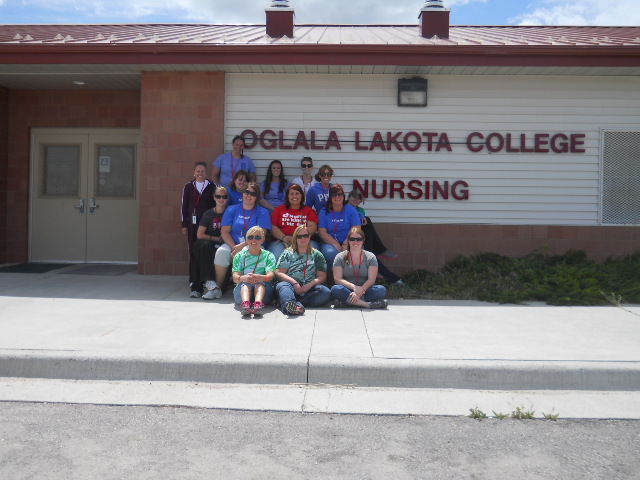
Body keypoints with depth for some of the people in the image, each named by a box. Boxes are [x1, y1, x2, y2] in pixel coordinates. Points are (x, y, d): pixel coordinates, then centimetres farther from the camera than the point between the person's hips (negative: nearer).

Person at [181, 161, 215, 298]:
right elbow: (184, 207, 11)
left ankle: (196, 286, 3)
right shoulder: (188, 187, 11)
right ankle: (194, 280, 3)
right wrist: (184, 225, 5)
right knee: (193, 252, -2)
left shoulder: (212, 187, 6)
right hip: (192, 223, 1)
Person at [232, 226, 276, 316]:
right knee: (245, 283, -32)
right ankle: (245, 303, -62)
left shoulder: (268, 256, 11)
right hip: (242, 288, 1)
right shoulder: (239, 256, 12)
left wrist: (260, 278, -33)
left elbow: (271, 275, -8)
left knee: (260, 282, -32)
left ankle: (258, 303, -61)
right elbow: (235, 277, -3)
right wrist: (243, 278, -29)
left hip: (263, 287, 0)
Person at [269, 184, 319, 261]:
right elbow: (273, 226, 10)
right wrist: (283, 237, -10)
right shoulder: (279, 209, 22)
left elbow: (313, 227, 5)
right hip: (282, 241, 0)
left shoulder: (309, 210, 20)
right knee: (277, 255, -34)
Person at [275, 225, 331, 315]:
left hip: (309, 289, 1)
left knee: (326, 292, -30)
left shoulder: (317, 255, 20)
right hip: (292, 287, -1)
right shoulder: (288, 254, 19)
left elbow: (322, 276, 11)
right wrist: (294, 283, -10)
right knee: (282, 285, -35)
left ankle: (287, 304, -40)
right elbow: (279, 273, 7)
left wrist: (310, 285, -10)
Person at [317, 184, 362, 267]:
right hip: (330, 243, 0)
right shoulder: (324, 212, 6)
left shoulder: (351, 210, 5)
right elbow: (322, 232, -3)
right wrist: (336, 244, -17)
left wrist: (345, 245, -19)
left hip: (348, 243, 0)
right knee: (329, 252, -35)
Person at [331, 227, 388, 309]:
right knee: (335, 289, -33)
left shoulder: (371, 257, 6)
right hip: (347, 290, 0)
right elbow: (337, 279, -5)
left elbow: (371, 279, -4)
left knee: (381, 290, -27)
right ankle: (367, 304, -36)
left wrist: (360, 292, -22)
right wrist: (354, 287, -21)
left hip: (365, 290, 0)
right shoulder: (340, 257, 6)